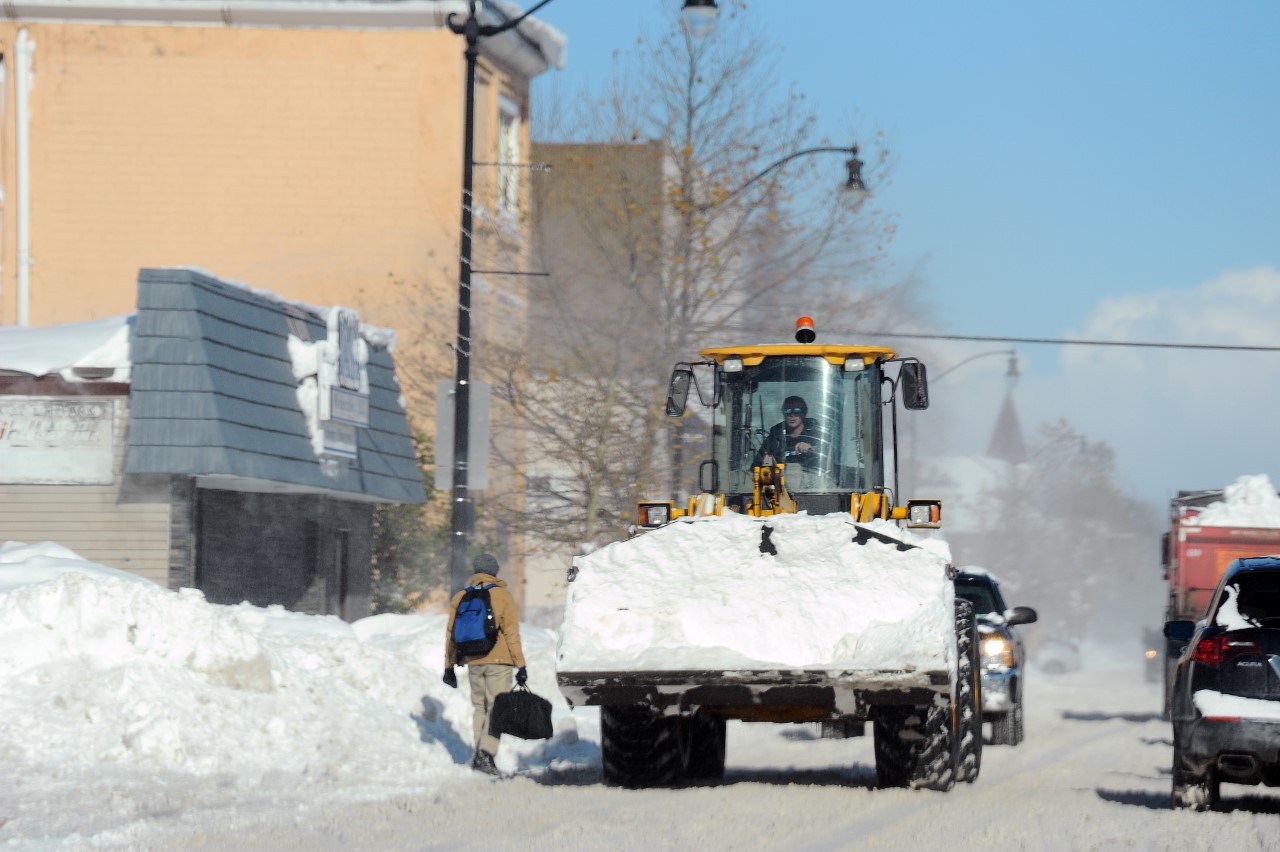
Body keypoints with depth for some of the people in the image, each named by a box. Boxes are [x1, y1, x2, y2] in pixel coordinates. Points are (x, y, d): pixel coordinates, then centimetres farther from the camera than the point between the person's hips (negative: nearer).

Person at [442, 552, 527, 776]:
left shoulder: (460, 598, 7)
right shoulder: (502, 596, -4)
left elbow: (451, 633, 9)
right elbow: (511, 633, -7)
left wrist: (449, 666, 15)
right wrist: (520, 665, -5)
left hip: (473, 662, 4)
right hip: (498, 661, -4)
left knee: (479, 707, 15)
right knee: (497, 707, -3)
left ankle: (479, 754, 10)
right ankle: (487, 753, -18)